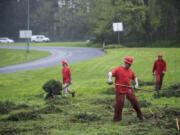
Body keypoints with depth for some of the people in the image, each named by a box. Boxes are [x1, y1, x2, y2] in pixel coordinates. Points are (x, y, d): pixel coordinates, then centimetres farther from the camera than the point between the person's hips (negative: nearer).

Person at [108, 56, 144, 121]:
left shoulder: (130, 71, 11)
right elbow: (110, 73, -18)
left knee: (135, 101, 5)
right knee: (119, 104, -5)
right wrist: (109, 78, -38)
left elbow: (134, 77, 24)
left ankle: (140, 115, 19)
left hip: (129, 90, 5)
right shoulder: (119, 69, -6)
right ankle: (117, 118, 8)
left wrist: (136, 84, 6)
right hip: (120, 90, -5)